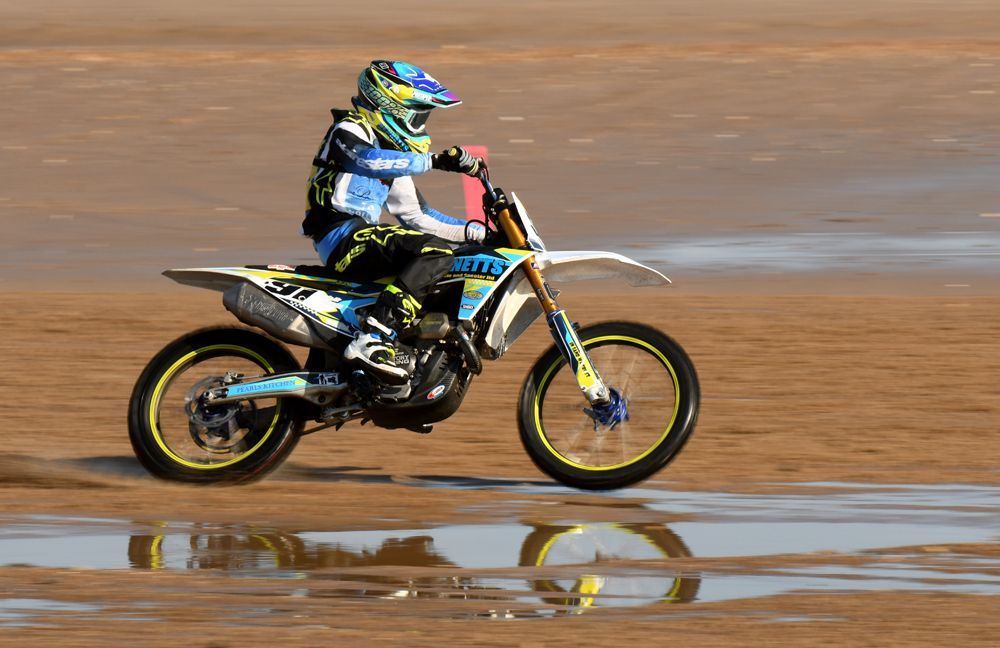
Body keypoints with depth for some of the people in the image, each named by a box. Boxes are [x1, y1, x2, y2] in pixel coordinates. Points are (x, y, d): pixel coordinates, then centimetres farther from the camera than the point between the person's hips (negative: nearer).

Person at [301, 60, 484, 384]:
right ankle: (372, 342, -40)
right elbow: (369, 160, -24)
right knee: (434, 251, -28)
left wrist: (477, 231, 18)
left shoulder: (394, 153, 25)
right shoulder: (348, 131, -1)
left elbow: (415, 214, 26)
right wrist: (435, 161, -31)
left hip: (362, 240, 10)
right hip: (341, 237, -10)